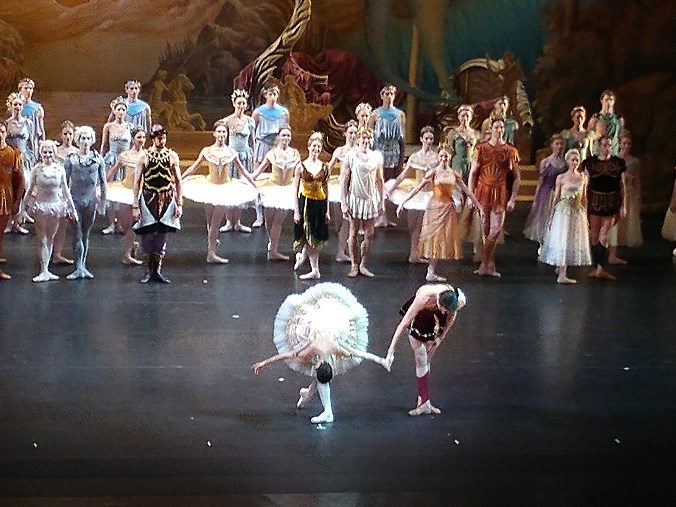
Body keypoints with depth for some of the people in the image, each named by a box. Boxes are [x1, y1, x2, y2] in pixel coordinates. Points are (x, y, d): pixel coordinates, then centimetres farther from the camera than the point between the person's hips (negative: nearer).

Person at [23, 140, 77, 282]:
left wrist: (72, 209, 4)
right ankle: (44, 271, 5)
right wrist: (24, 205, 0)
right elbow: (30, 189, 0)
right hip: (41, 206, -2)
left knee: (50, 239, 10)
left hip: (55, 206, 2)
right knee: (42, 240, 2)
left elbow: (65, 190, 3)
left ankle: (45, 269, 18)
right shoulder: (37, 169, -7)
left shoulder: (60, 169, -4)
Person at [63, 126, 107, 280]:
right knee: (77, 234, -4)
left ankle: (83, 266, 16)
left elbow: (103, 182, 6)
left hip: (90, 200, 2)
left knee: (86, 234, 9)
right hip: (75, 199, -2)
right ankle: (79, 268, -4)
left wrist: (102, 203, 5)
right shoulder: (71, 159, -2)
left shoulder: (98, 158, 2)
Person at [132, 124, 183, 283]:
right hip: (148, 199, -1)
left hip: (167, 199, 2)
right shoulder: (144, 156, -2)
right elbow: (137, 182, -2)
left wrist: (179, 204, 0)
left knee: (162, 236, 5)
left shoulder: (172, 156, 2)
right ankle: (148, 271, 11)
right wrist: (135, 206, -7)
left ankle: (157, 271, 14)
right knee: (147, 235, 0)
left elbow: (178, 181, 6)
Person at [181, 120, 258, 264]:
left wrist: (254, 185, 10)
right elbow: (193, 167, 3)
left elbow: (242, 170, 8)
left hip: (226, 188, 0)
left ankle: (211, 253, 5)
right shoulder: (207, 151, -3)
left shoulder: (231, 152, -2)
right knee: (210, 221, 4)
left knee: (216, 222, 1)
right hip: (210, 187, 0)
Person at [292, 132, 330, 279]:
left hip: (320, 204, 3)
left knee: (314, 239, 8)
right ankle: (315, 271, 12)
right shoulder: (301, 166, -5)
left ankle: (301, 256, 34)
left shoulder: (324, 167, 4)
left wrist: (327, 210, 6)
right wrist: (296, 211, -8)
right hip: (305, 202, -3)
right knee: (310, 239, 2)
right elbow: (295, 189, -4)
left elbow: (326, 189, 9)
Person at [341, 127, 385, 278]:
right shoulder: (351, 156, -5)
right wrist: (343, 203, -9)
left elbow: (380, 180, 8)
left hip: (371, 199, 2)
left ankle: (363, 265, 15)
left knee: (369, 235, 4)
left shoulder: (377, 156, 2)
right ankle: (354, 265, 13)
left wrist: (382, 201, 6)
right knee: (353, 233, 4)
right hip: (355, 198, -2)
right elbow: (344, 181, -4)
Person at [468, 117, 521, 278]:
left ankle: (484, 265, 6)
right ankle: (488, 265, 11)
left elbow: (516, 177, 5)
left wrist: (512, 199, -2)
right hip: (482, 192, 0)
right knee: (483, 230, 1)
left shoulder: (510, 150, 4)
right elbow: (473, 173, 3)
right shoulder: (481, 148, 4)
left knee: (496, 230, -6)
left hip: (501, 195, 0)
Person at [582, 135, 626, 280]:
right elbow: (586, 185, 2)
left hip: (611, 203, 0)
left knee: (604, 236, -6)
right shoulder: (590, 162, 2)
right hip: (594, 201, 0)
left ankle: (600, 268, -1)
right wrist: (584, 205, -2)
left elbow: (622, 185, 7)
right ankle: (598, 268, 14)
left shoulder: (618, 163, 4)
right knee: (594, 236, 4)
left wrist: (623, 205, 4)